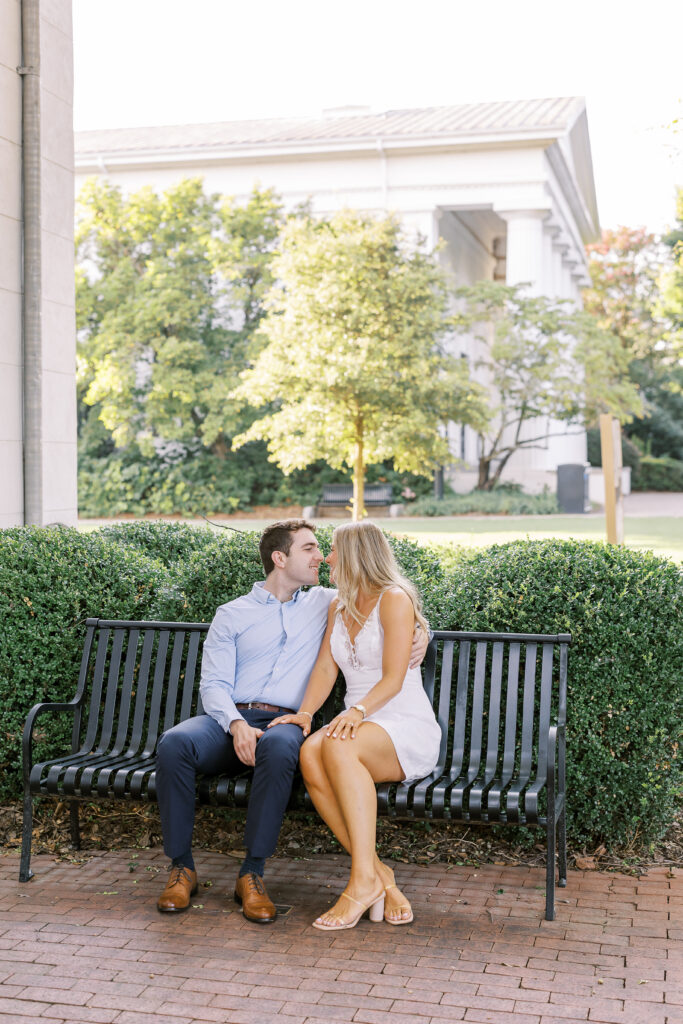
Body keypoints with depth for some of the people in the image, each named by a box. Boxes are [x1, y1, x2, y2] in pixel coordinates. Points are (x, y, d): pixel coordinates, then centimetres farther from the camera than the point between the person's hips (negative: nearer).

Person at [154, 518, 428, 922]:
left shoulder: (323, 603, 20)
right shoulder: (232, 615, 15)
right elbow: (214, 683, 4)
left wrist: (419, 631, 1)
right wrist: (236, 724, -17)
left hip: (284, 721, 0)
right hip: (229, 720, 0)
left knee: (280, 748, -39)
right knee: (174, 743, -32)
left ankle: (253, 874, -28)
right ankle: (182, 868, -17)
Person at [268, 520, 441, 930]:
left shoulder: (394, 599, -4)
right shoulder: (339, 607, 19)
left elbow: (393, 678, -13)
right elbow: (326, 668, 11)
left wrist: (359, 710, -29)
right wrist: (306, 712, -7)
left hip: (409, 730, -6)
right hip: (361, 727, 6)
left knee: (339, 747, -37)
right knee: (310, 754, -29)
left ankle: (364, 879, -34)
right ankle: (379, 874, -25)